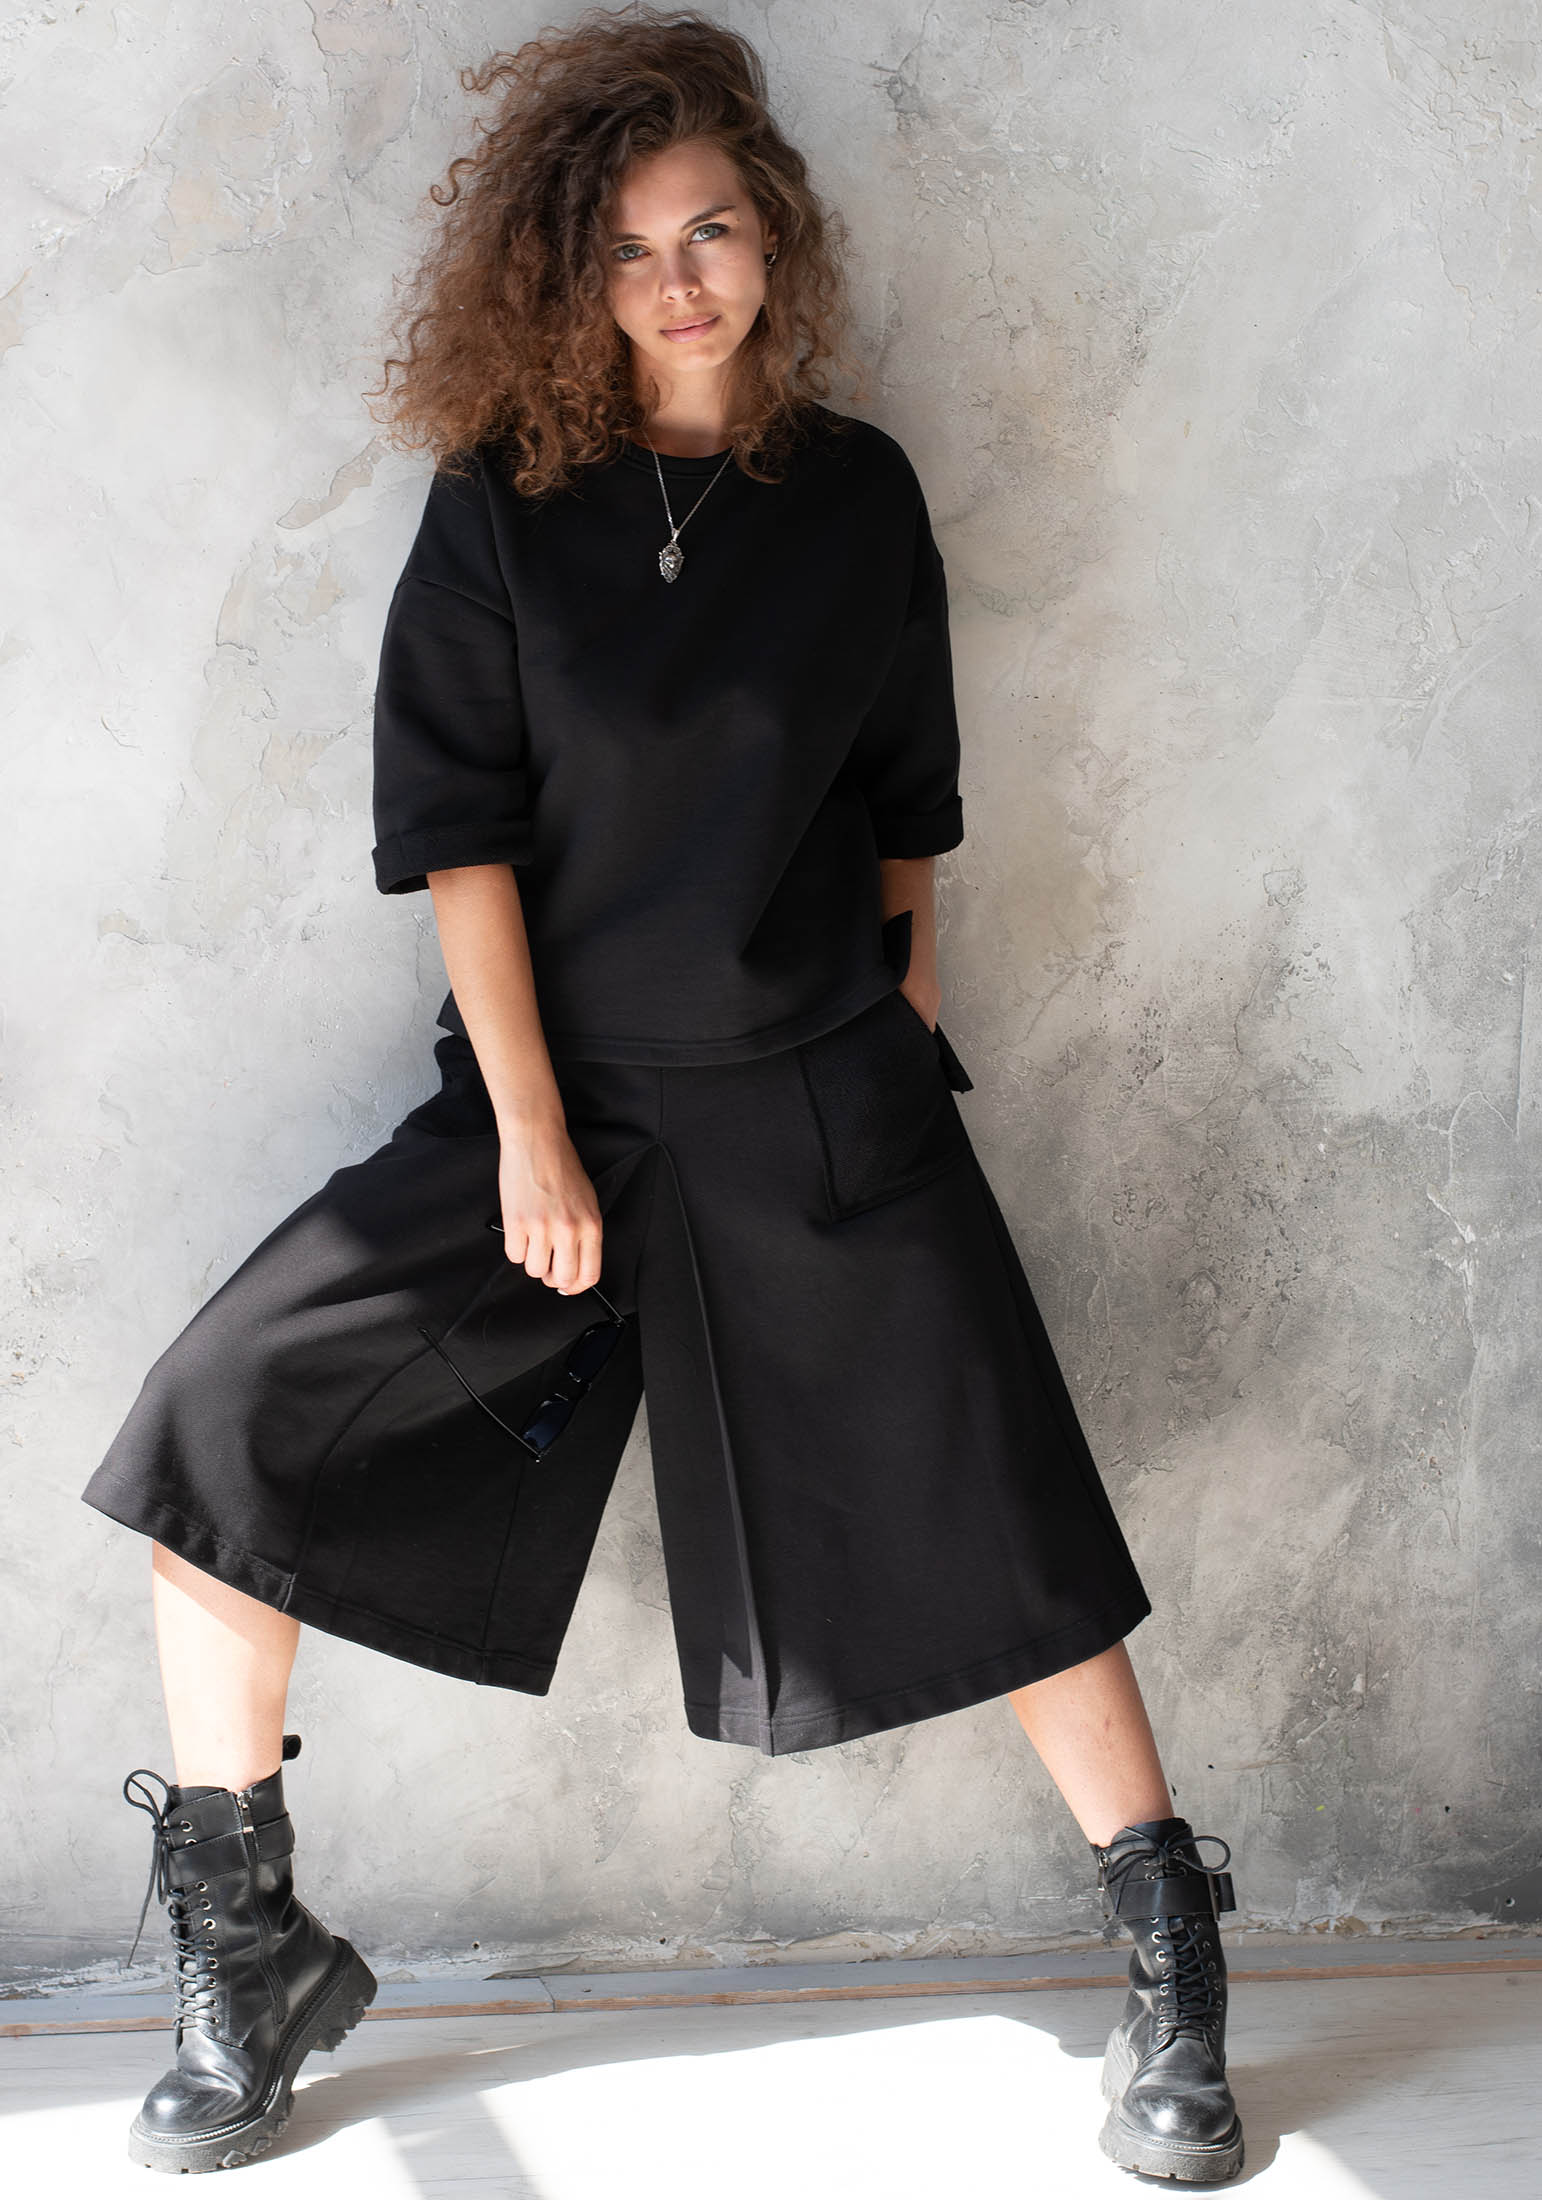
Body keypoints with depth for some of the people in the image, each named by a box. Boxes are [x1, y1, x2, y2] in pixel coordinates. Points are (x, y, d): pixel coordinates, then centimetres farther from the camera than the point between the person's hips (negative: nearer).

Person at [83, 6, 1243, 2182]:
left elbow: (905, 813, 9)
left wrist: (906, 1056, 9)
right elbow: (457, 834, -6)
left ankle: (1173, 1974, 18)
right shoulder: (503, 503, -3)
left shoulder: (855, 493, 0)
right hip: (550, 1088, 1)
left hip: (822, 1108, 0)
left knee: (998, 1530, -1)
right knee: (223, 1428, -9)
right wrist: (531, 1141, -10)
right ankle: (250, 1955, 8)